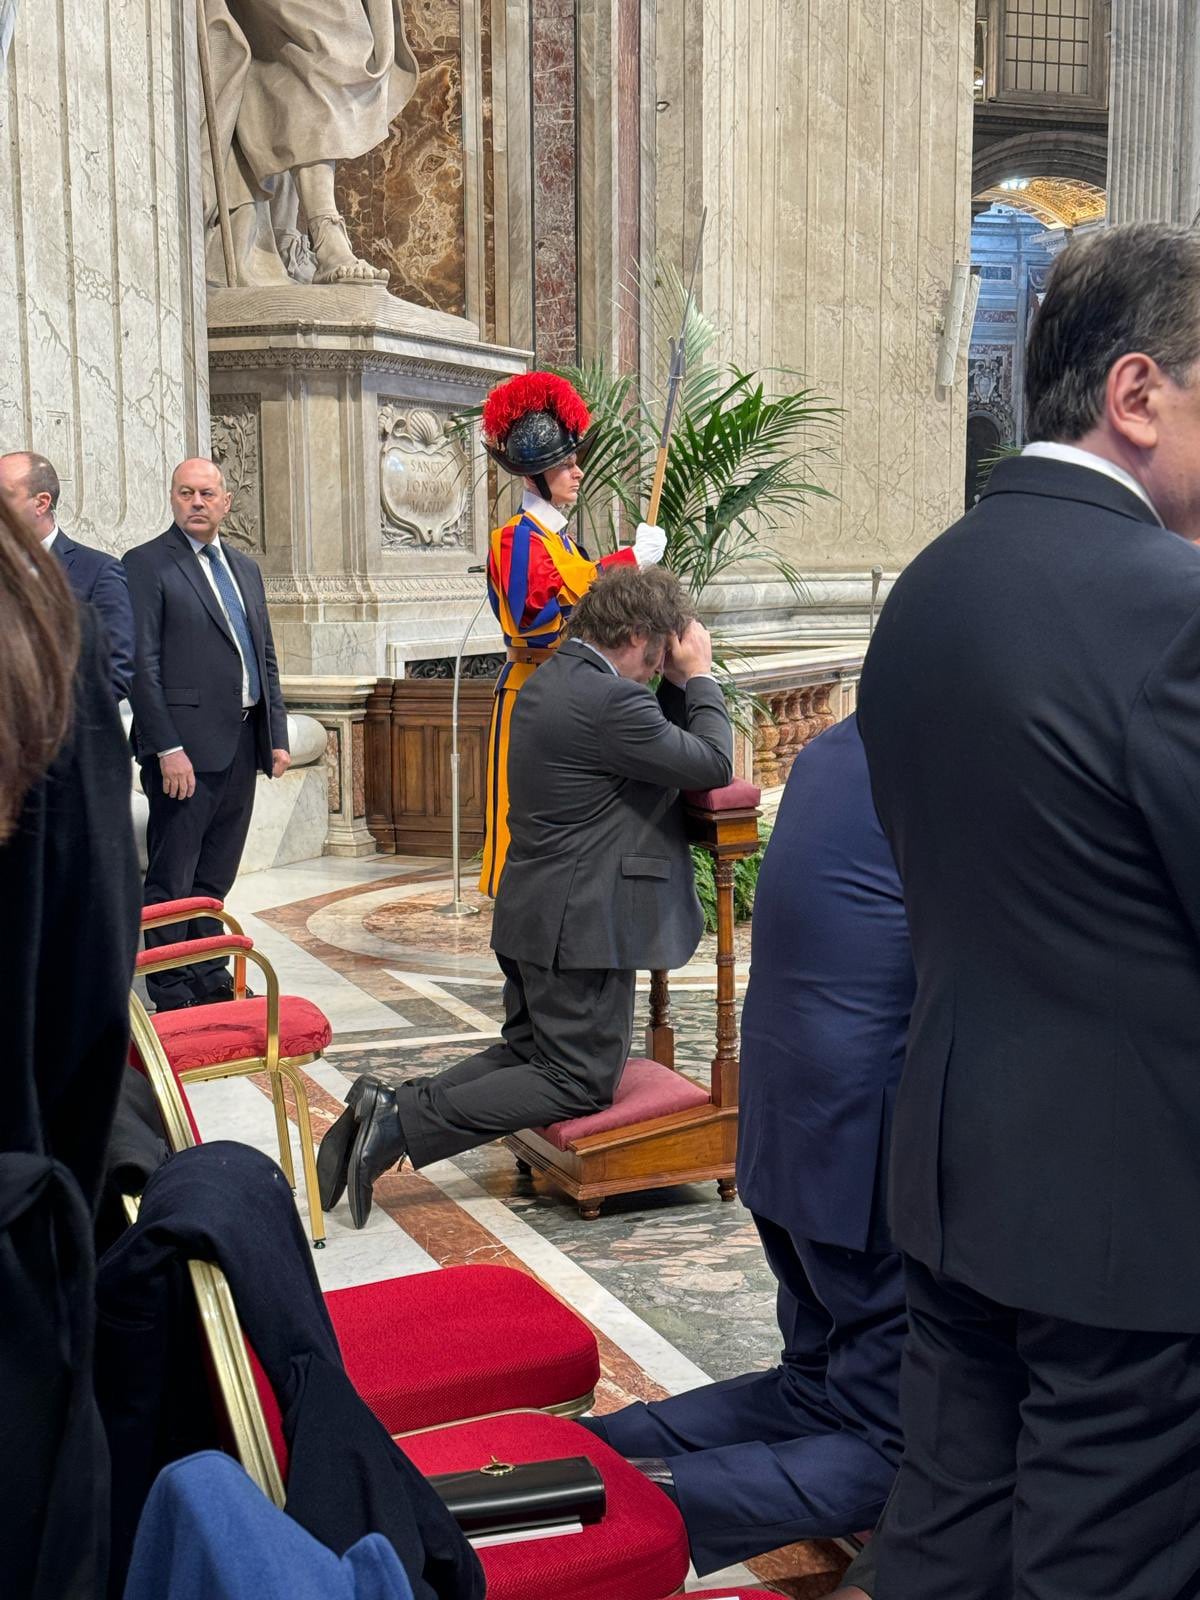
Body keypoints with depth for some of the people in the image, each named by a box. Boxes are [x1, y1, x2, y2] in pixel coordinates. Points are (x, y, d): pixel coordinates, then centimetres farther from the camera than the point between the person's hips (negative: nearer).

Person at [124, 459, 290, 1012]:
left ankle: (211, 980, 22)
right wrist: (168, 748, -17)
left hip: (241, 746, 7)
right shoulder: (145, 564, -4)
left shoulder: (245, 569, 18)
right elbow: (142, 665, -10)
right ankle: (173, 998, 6)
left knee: (215, 877, 13)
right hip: (185, 747, -6)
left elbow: (266, 658, 20)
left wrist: (278, 735, 12)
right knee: (171, 880, -1)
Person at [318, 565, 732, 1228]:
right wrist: (699, 676, -3)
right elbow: (713, 765, -14)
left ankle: (393, 1104, 6)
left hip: (532, 917, 10)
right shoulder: (610, 700, -22)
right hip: (582, 923, -10)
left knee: (527, 1053, 23)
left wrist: (678, 685, 7)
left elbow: (664, 749, 19)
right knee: (582, 1082, 2)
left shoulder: (552, 679, 10)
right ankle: (404, 1124, -9)